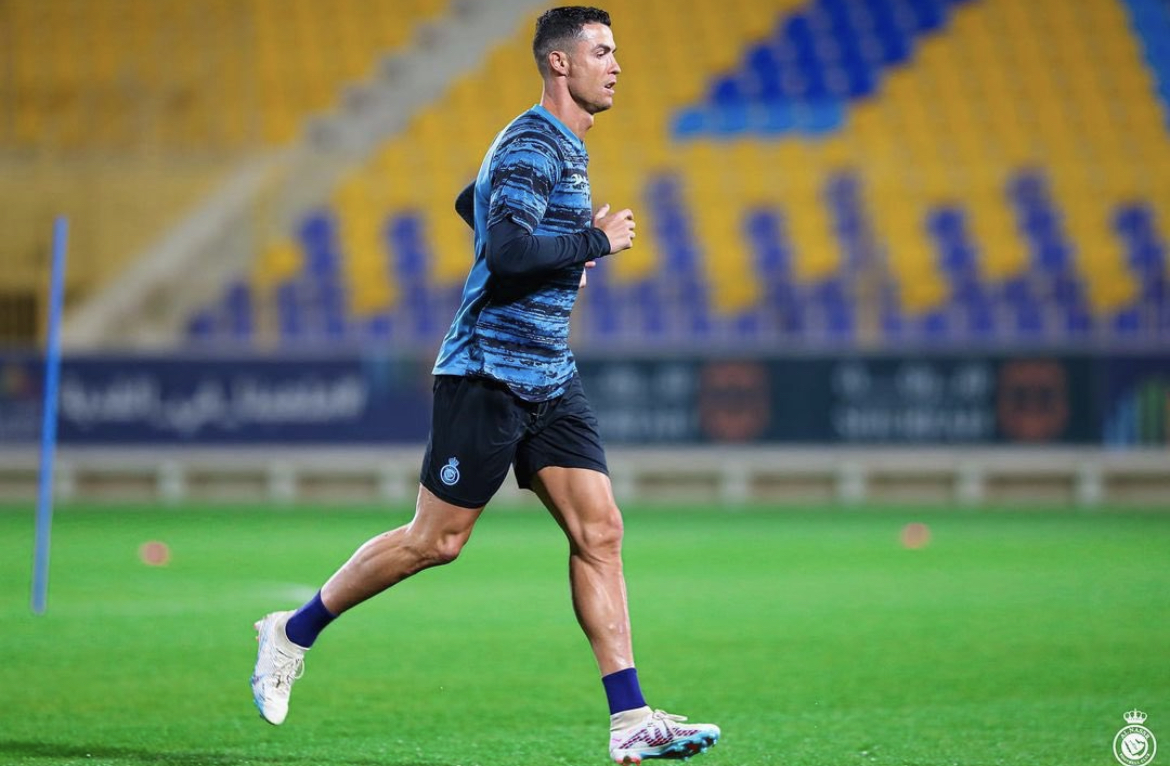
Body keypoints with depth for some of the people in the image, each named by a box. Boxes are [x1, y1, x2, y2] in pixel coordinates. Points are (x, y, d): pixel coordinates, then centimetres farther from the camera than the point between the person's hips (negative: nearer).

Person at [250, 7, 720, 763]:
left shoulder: (563, 146, 16)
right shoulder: (531, 146, -15)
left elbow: (473, 203, 31)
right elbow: (507, 249, -29)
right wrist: (596, 240, -17)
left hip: (549, 378, 9)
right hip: (490, 371, -9)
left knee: (599, 532, -2)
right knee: (435, 540, -1)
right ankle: (294, 633, 17)